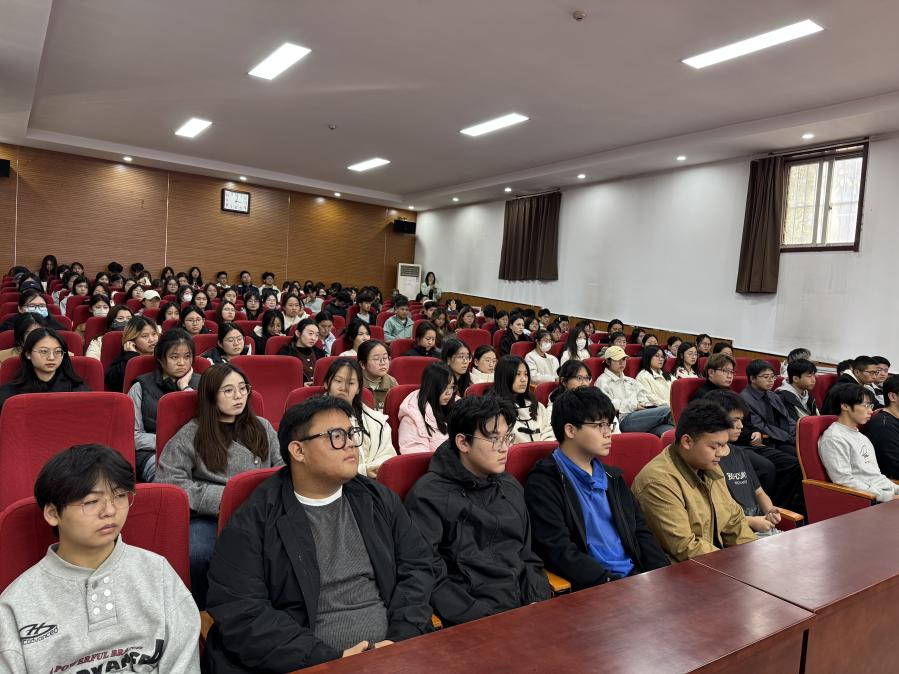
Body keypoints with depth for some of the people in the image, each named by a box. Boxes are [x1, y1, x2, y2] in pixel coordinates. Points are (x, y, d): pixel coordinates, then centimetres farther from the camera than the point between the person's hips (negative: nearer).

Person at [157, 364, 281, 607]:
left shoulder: (263, 428, 17)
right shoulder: (191, 434, 7)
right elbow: (167, 479, -2)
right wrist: (221, 497, -10)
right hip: (209, 516, -1)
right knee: (197, 553, -35)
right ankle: (204, 612, -7)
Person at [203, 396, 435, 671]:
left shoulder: (379, 499, 8)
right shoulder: (253, 521, -5)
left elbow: (416, 566, 9)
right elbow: (241, 613, -11)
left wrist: (401, 640, -6)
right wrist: (330, 659, -14)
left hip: (392, 654, 4)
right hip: (304, 665, -3)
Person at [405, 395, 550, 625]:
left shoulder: (511, 487, 15)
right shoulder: (429, 496, -7)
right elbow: (429, 578, -11)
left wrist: (538, 603, 3)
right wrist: (485, 619, -16)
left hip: (525, 609, 7)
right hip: (470, 623, -7)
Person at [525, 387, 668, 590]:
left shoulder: (613, 477, 18)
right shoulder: (543, 482, -7)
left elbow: (641, 532, 17)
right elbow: (558, 551, -14)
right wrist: (611, 582, -20)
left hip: (636, 575, 7)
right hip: (588, 588, -7)